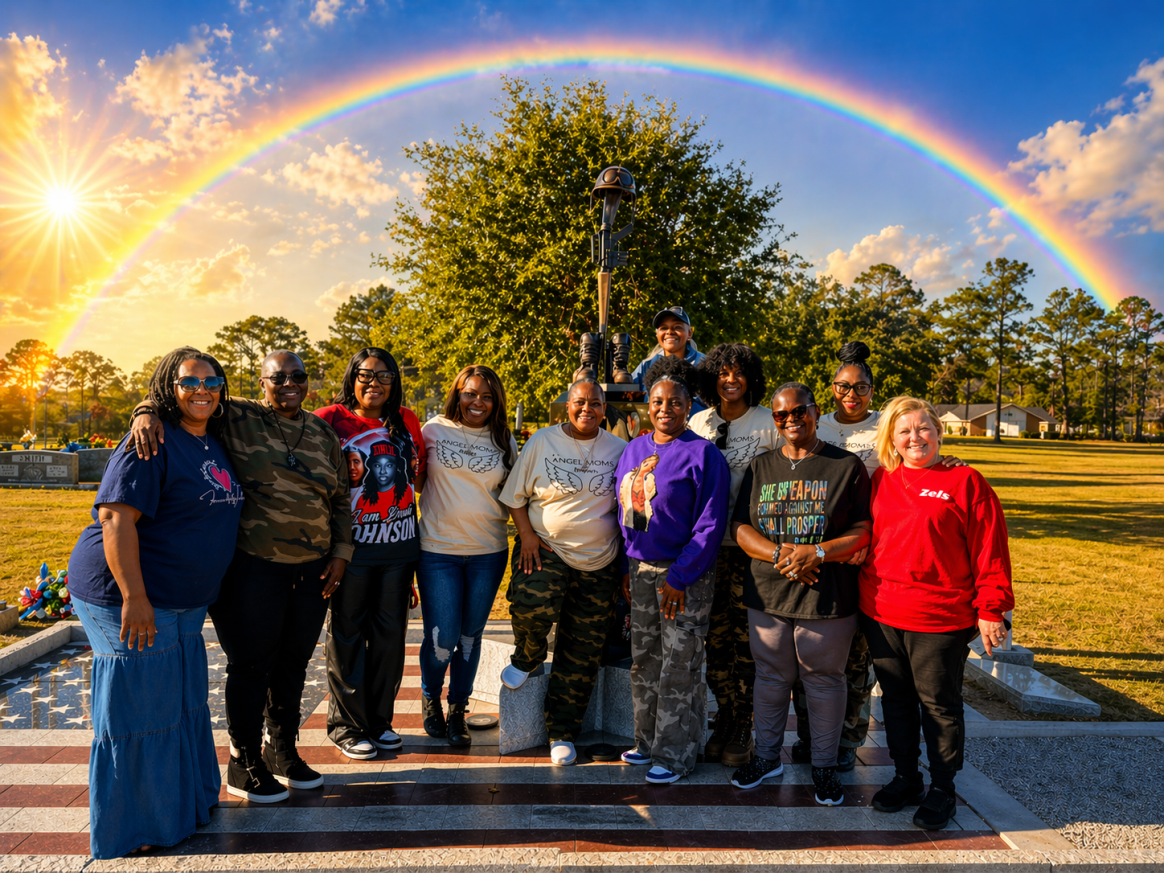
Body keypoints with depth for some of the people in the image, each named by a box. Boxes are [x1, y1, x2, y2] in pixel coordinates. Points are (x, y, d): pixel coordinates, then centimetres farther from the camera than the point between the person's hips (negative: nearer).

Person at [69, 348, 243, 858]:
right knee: (137, 706, 2)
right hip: (129, 597, -9)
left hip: (183, 603, 9)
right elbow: (116, 516, -23)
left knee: (182, 702, 19)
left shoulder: (214, 443, 10)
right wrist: (134, 597, -26)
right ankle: (130, 829, 19)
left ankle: (182, 802, 37)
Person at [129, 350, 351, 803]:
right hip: (251, 566, -5)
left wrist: (340, 552, 8)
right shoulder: (235, 418, -4)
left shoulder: (322, 433, 10)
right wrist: (148, 411, -28)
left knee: (293, 663, 15)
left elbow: (341, 499, 15)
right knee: (252, 664, 4)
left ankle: (282, 751, 34)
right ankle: (243, 766, 23)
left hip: (311, 569, 5)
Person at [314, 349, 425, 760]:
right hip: (352, 544, -4)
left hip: (398, 543, 4)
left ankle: (380, 719, 24)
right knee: (347, 634, 5)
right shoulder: (331, 419, -4)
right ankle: (347, 725, 20)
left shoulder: (406, 422, 9)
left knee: (390, 632, 10)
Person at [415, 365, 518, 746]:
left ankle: (457, 712, 29)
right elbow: (415, 480, 10)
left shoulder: (504, 441, 7)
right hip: (438, 548, -2)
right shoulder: (434, 430, 0)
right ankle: (430, 698, 29)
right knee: (442, 638, -2)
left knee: (471, 635, 11)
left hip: (489, 551, 2)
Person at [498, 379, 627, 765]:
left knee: (580, 654, 4)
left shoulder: (618, 449, 4)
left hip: (598, 561, 2)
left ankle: (562, 733, 20)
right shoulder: (542, 442, 0)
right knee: (533, 605, -30)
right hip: (546, 548, -2)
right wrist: (526, 534, -9)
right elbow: (516, 494, 4)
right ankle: (528, 658, 6)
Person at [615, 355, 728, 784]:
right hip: (641, 570, 6)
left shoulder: (703, 454, -10)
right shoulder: (634, 450, 9)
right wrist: (626, 567, 9)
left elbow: (710, 524, -13)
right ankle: (648, 741, 31)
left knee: (679, 667, 3)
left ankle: (675, 754, 17)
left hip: (685, 575, -6)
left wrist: (679, 578, -15)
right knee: (644, 660, 15)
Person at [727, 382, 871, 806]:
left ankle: (824, 766, 29)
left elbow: (863, 533, -6)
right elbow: (741, 527, 3)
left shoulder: (847, 466, -1)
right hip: (767, 594, 3)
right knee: (770, 678, 15)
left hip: (828, 596, -3)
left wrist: (816, 552, -20)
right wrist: (779, 554, -15)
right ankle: (767, 756, 34)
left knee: (824, 681, 10)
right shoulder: (760, 468, 8)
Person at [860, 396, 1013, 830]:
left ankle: (941, 790, 26)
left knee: (939, 706, 8)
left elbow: (989, 550, -5)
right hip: (881, 615, 5)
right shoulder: (881, 481, 7)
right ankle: (905, 778, 33)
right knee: (896, 701, 16)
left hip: (940, 619, -4)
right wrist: (864, 594, 13)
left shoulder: (965, 481, -5)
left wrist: (991, 609, -7)